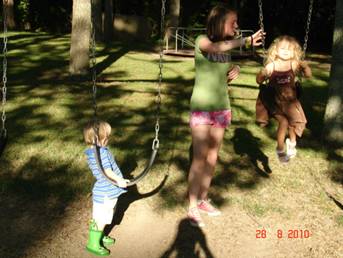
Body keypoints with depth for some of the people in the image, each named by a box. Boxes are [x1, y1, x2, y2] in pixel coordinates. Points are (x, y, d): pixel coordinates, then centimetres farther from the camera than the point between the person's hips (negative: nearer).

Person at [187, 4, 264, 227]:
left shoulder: (227, 46, 7)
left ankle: (203, 199, 27)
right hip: (202, 108, -6)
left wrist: (235, 69, -1)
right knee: (199, 159, -4)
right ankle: (193, 208, 8)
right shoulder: (202, 41, -11)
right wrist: (246, 40, -37)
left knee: (212, 158, 12)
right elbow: (217, 48, -35)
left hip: (221, 108, 6)